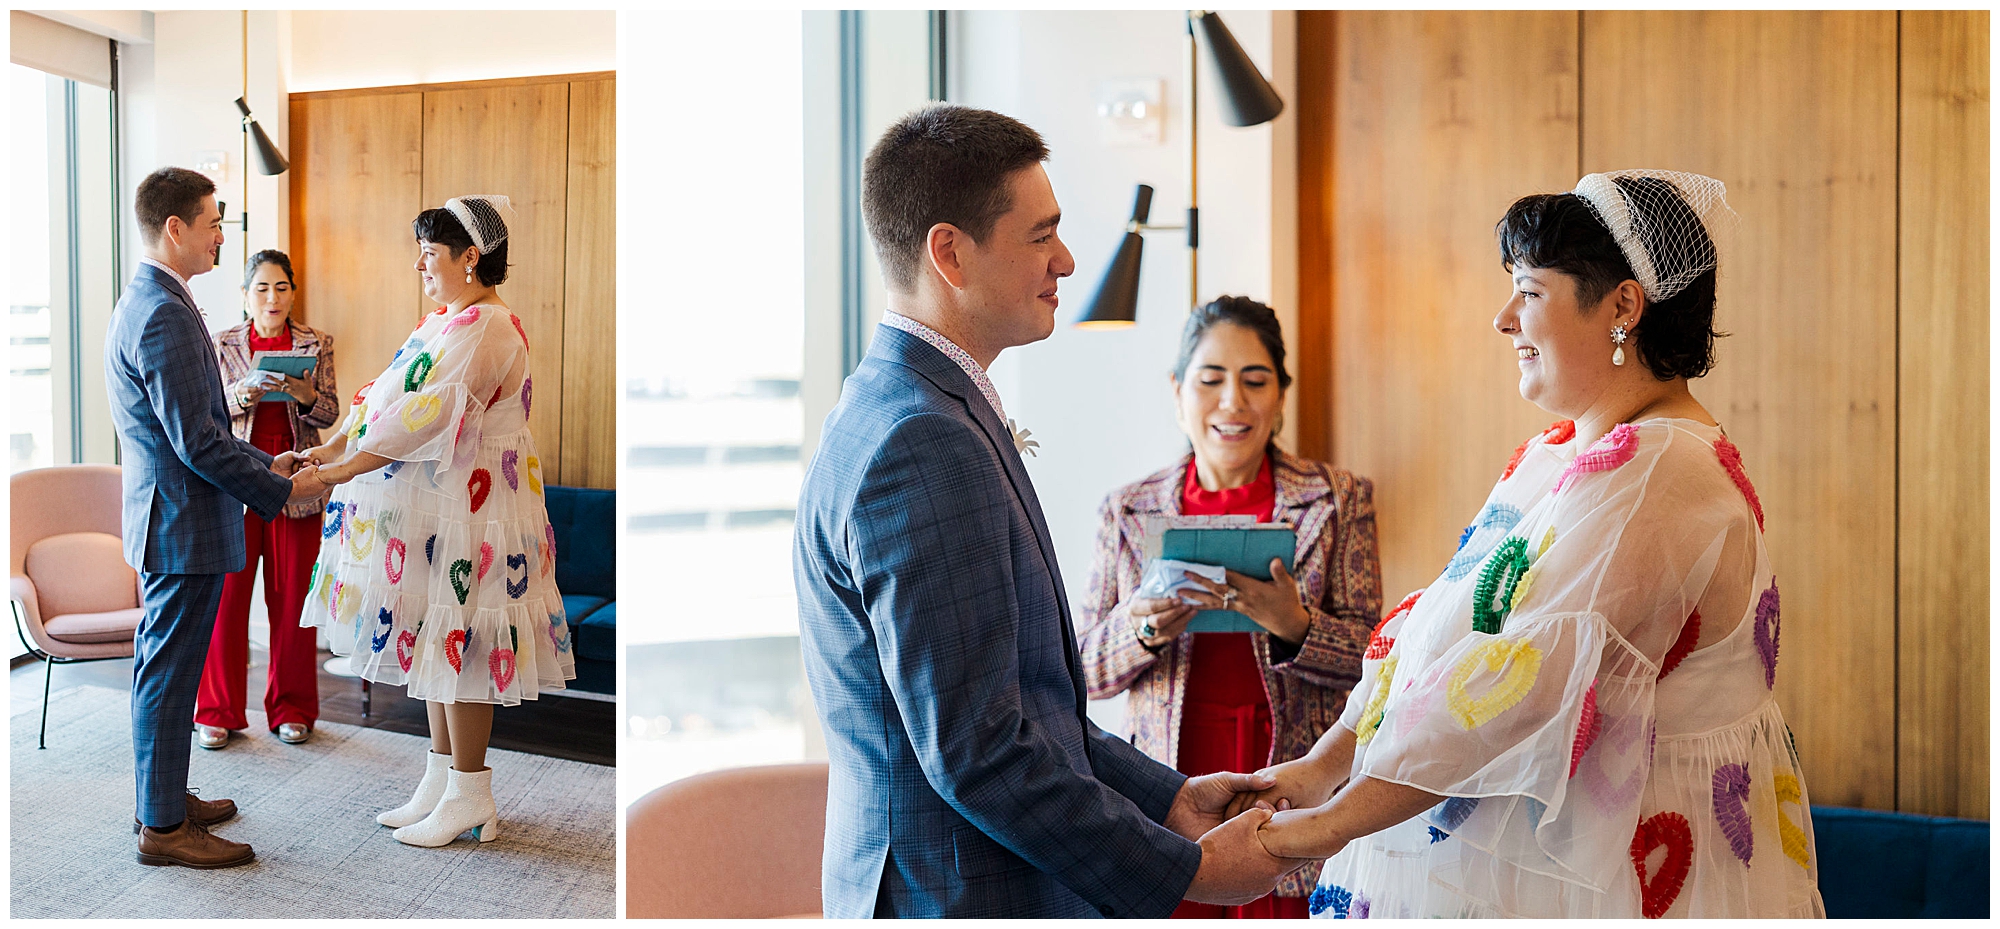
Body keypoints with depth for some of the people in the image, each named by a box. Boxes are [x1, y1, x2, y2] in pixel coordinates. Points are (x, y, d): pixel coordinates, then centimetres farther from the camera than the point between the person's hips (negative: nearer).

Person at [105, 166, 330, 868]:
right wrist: (282, 490, -15)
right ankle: (163, 828, 11)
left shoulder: (144, 303, 13)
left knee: (164, 668, 19)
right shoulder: (165, 314, -21)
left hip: (165, 518, 11)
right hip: (184, 525, -11)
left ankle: (163, 798, 33)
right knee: (169, 672, -1)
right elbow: (197, 442, -24)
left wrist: (265, 464, 15)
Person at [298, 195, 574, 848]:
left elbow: (428, 415, -25)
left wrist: (342, 468, -24)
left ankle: (470, 799, 9)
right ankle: (440, 782, 24)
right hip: (429, 509, 10)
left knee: (455, 643, -3)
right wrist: (332, 445, 2)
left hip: (465, 513, -10)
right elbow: (385, 399, 15)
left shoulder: (487, 329, -17)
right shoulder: (445, 324, 15)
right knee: (434, 641, 14)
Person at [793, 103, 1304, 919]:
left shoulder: (896, 409, 9)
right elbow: (973, 750, -25)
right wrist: (1184, 870, -15)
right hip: (963, 894, -9)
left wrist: (1166, 796, 10)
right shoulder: (922, 446, -23)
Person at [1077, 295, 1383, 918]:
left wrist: (1293, 625, -22)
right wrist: (1143, 629, -17)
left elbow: (1372, 658, -3)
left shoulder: (1339, 500, 1)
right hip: (1168, 797, 1)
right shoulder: (1127, 511, 4)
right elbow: (1085, 673, 4)